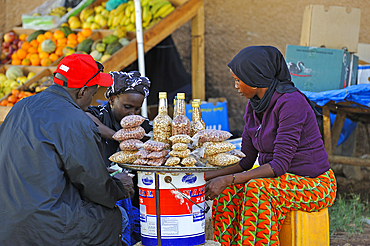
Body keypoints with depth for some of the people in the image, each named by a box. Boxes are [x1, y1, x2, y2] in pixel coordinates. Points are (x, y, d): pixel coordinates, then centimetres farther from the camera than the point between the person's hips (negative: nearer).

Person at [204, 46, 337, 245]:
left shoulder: (291, 103, -22)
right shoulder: (254, 106, 4)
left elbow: (280, 164, -26)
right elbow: (245, 160, 7)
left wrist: (228, 179, -29)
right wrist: (206, 176, -6)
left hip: (314, 184, -7)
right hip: (283, 181, 8)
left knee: (257, 191, -33)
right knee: (227, 193, -18)